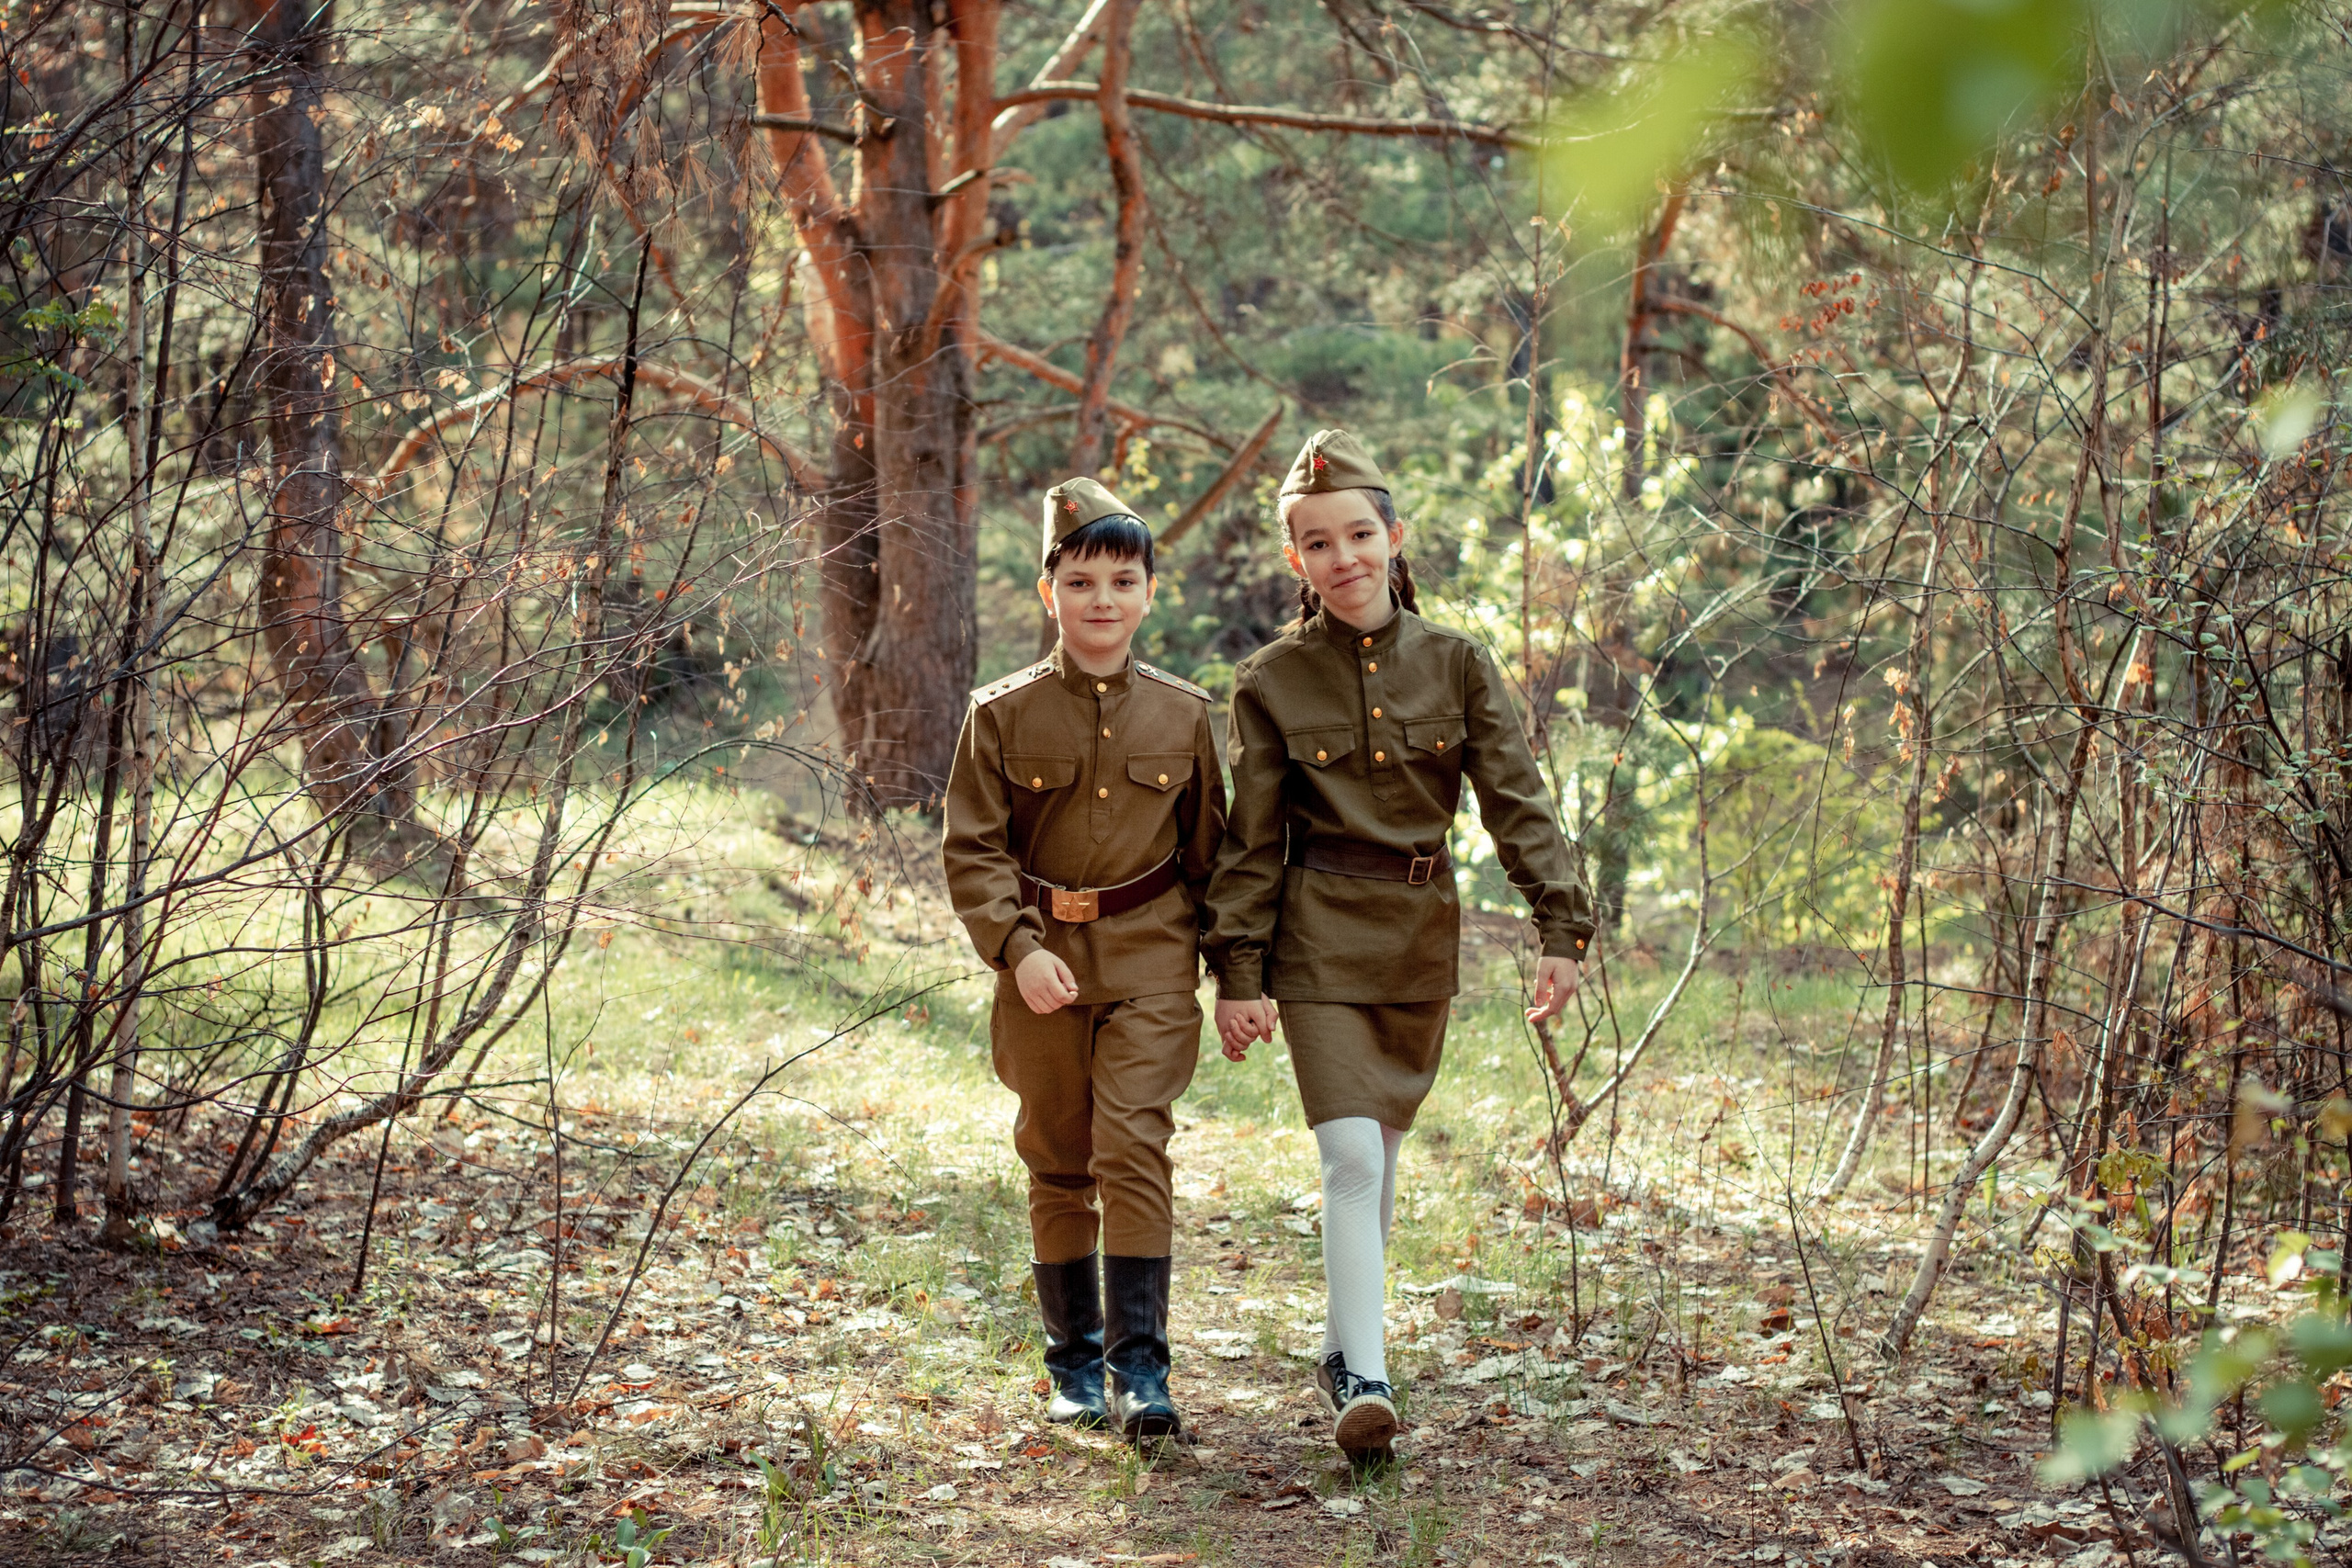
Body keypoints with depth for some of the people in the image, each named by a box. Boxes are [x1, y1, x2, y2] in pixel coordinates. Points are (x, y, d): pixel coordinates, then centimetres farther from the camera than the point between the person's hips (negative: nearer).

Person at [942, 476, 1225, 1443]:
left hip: (1151, 964, 0)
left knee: (1133, 1150, -11)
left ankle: (1140, 1366, -8)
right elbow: (972, 848, -2)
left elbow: (1209, 848, 10)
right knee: (1059, 1167, 9)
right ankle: (1074, 1364, 22)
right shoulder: (1003, 715, -1)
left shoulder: (1184, 716, 3)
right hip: (1043, 964, 1)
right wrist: (1017, 950, -15)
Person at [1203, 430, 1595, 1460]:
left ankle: (1342, 1349, 31)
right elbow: (1251, 841, 0)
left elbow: (1516, 801, -3)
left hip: (1422, 940, 3)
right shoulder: (1272, 682, -3)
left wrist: (1562, 927, -13)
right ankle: (1365, 1381, -16)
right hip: (1320, 940, -3)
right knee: (1351, 1155, -15)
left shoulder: (1456, 665, 1)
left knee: (1378, 1154, 15)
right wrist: (1238, 972, -6)